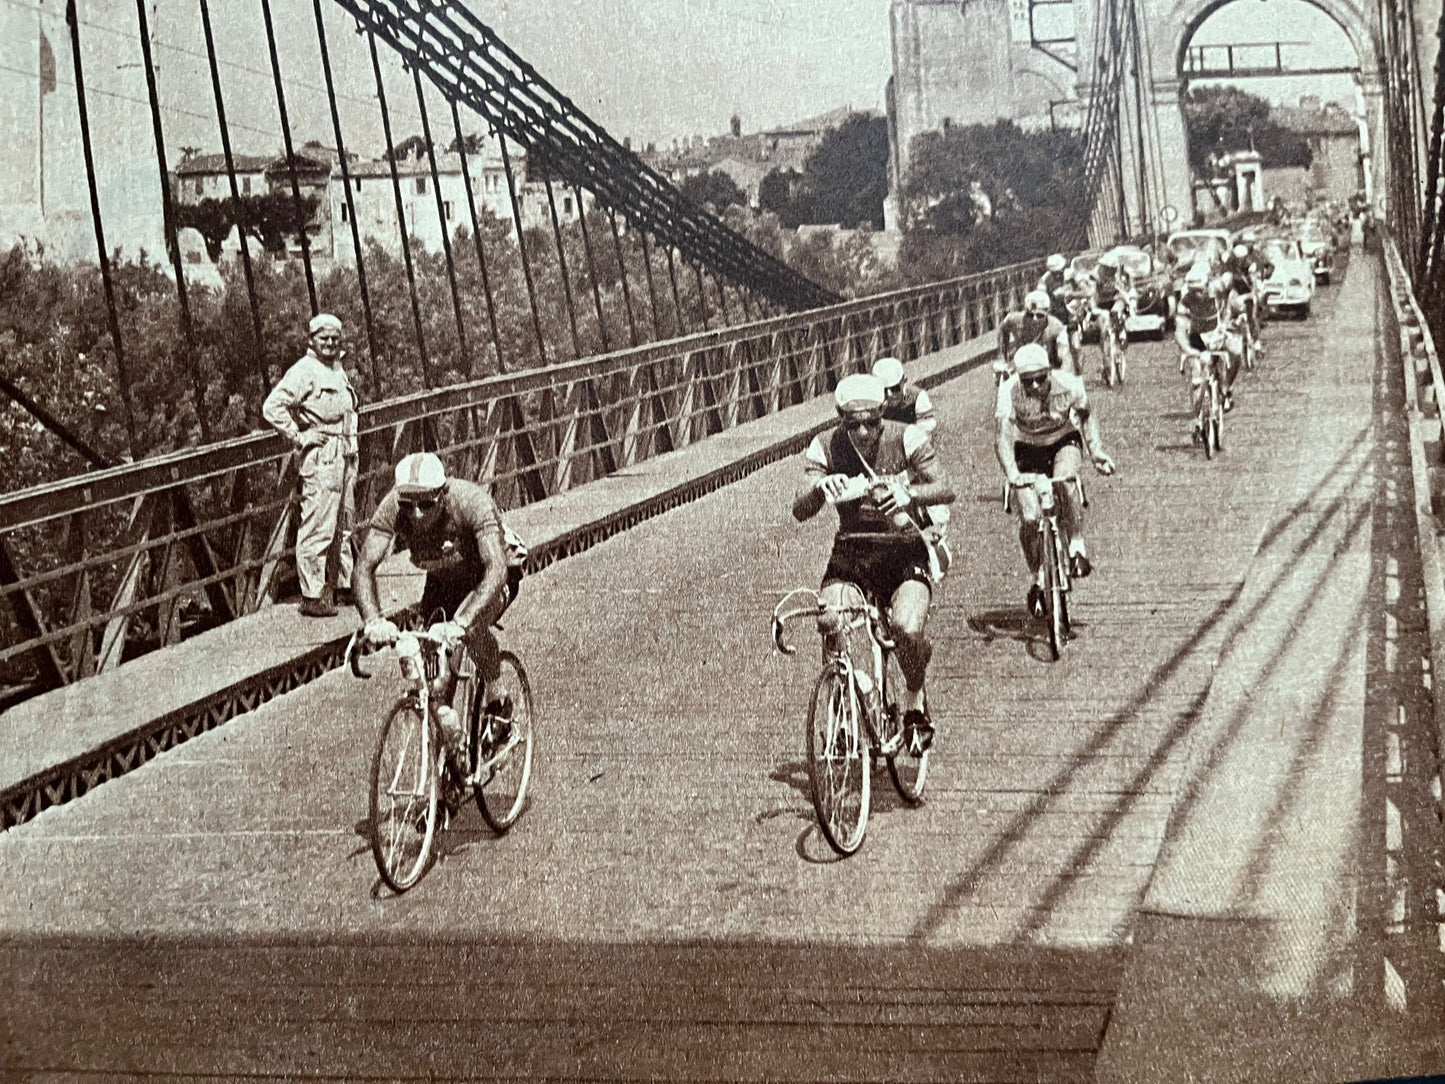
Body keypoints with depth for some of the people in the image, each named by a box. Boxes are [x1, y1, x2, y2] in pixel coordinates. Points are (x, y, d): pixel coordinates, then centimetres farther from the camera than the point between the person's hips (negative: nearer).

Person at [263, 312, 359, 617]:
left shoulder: (338, 370, 17)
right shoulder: (304, 370, -10)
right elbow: (272, 408, -18)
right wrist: (299, 437, -14)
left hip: (346, 455, 9)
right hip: (321, 456, -9)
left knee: (345, 526, 17)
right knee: (318, 527, -9)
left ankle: (347, 584, 27)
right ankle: (312, 595, -7)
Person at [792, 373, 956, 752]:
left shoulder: (907, 439, -10)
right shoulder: (826, 447, -7)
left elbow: (945, 489, -18)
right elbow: (799, 511, -15)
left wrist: (908, 494, -38)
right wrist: (820, 488, -38)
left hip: (904, 553, -1)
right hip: (851, 553, 2)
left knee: (908, 630, -27)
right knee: (831, 625, -27)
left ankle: (915, 701, 6)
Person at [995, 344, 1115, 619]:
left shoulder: (1069, 385, -26)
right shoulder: (1009, 391, -30)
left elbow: (1086, 416, -3)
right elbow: (1003, 436, -40)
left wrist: (1095, 448, -15)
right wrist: (1011, 472, -55)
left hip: (1063, 442, 0)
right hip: (1026, 449, 0)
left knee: (1066, 483, -35)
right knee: (1029, 518, -13)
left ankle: (1077, 545, -15)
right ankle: (1038, 577, 12)